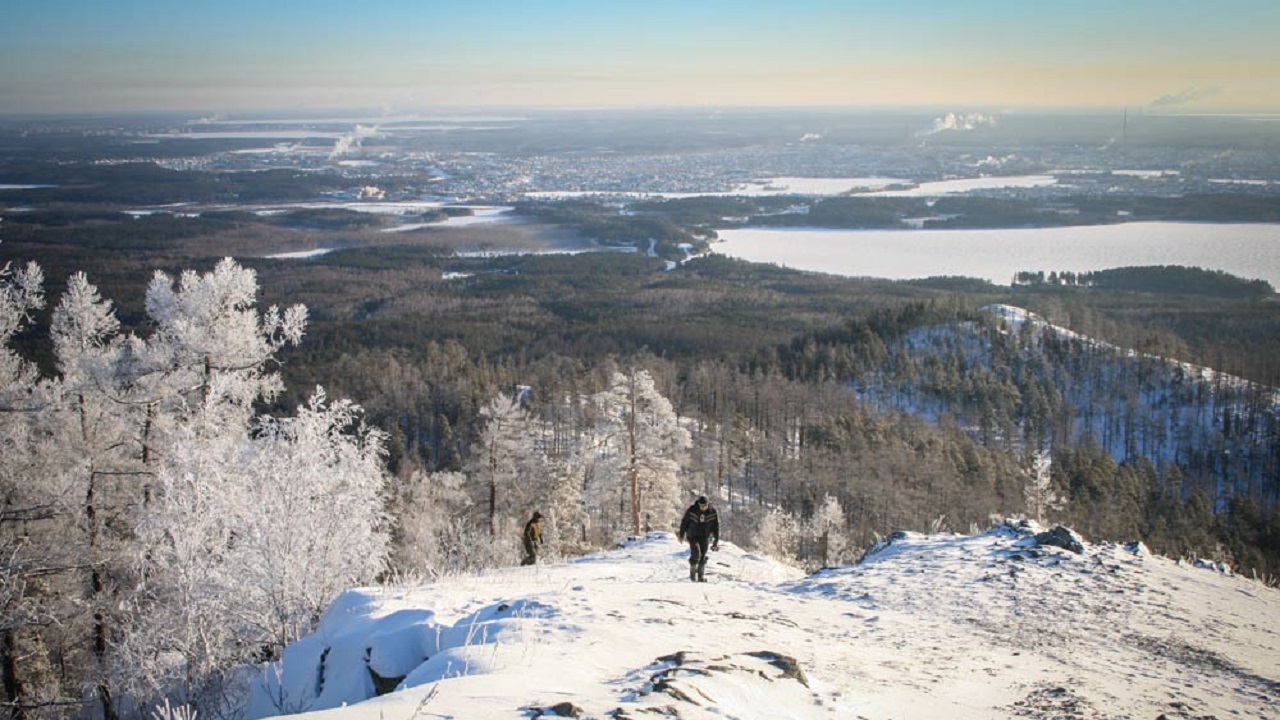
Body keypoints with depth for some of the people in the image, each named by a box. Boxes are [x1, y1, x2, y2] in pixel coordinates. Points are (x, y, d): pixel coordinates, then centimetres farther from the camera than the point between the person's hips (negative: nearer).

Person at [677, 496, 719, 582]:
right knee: (696, 554, -17)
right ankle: (693, 571, 6)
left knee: (703, 557, 1)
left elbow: (716, 526, -2)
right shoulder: (691, 510, -15)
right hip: (693, 536, -2)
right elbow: (684, 522, -1)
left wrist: (716, 540, -4)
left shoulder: (712, 512, -11)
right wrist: (681, 534, 9)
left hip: (705, 537, 2)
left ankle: (701, 576, 15)